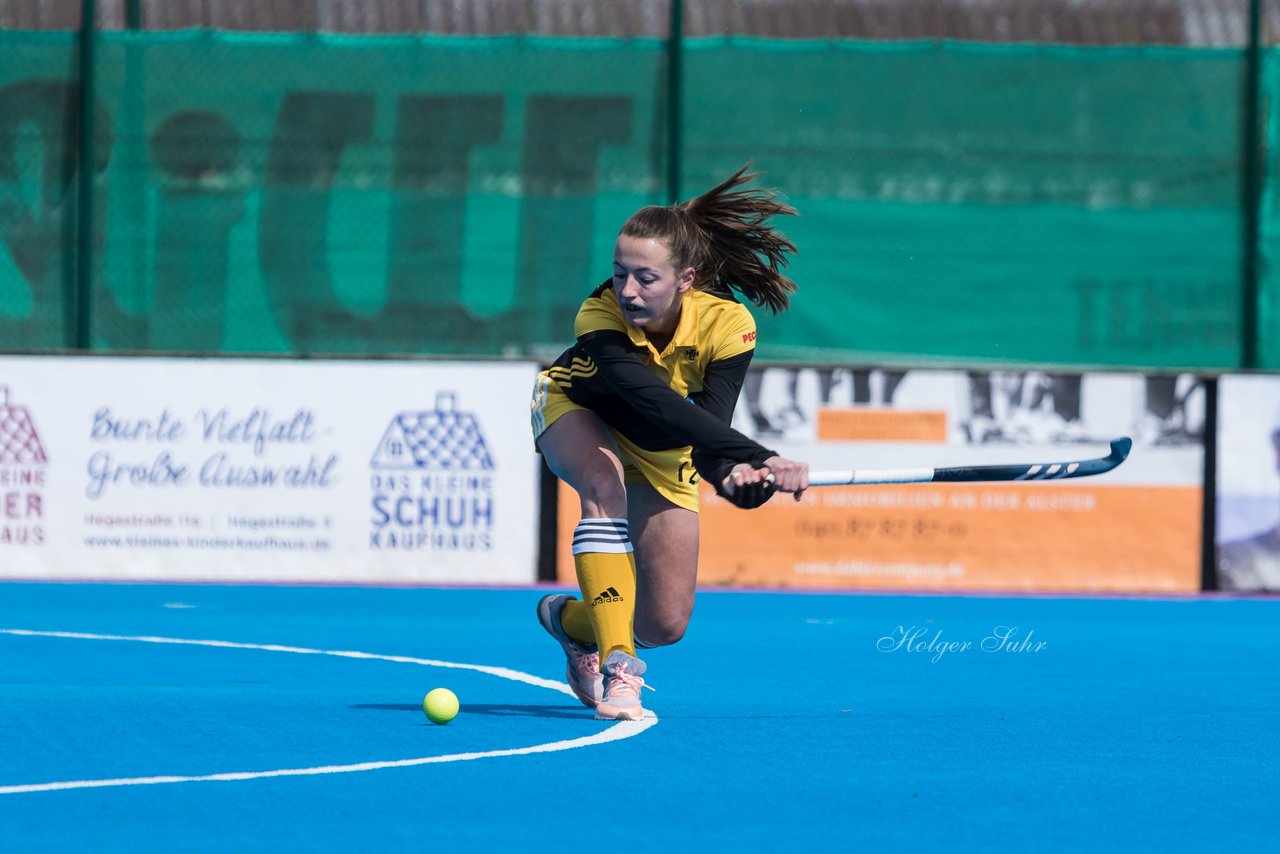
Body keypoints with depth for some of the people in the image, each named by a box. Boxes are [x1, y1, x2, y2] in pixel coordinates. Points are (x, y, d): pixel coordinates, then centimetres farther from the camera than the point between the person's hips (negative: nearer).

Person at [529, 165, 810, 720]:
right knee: (606, 484, -39)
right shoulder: (598, 316, -39)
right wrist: (759, 459, -66)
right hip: (576, 412, -2)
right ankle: (617, 672, -38)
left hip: (663, 450, 2)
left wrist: (727, 471, -65)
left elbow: (710, 422, -40)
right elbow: (656, 404, -53)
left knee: (666, 624, -5)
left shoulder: (726, 323, -33)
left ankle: (571, 621, 29)